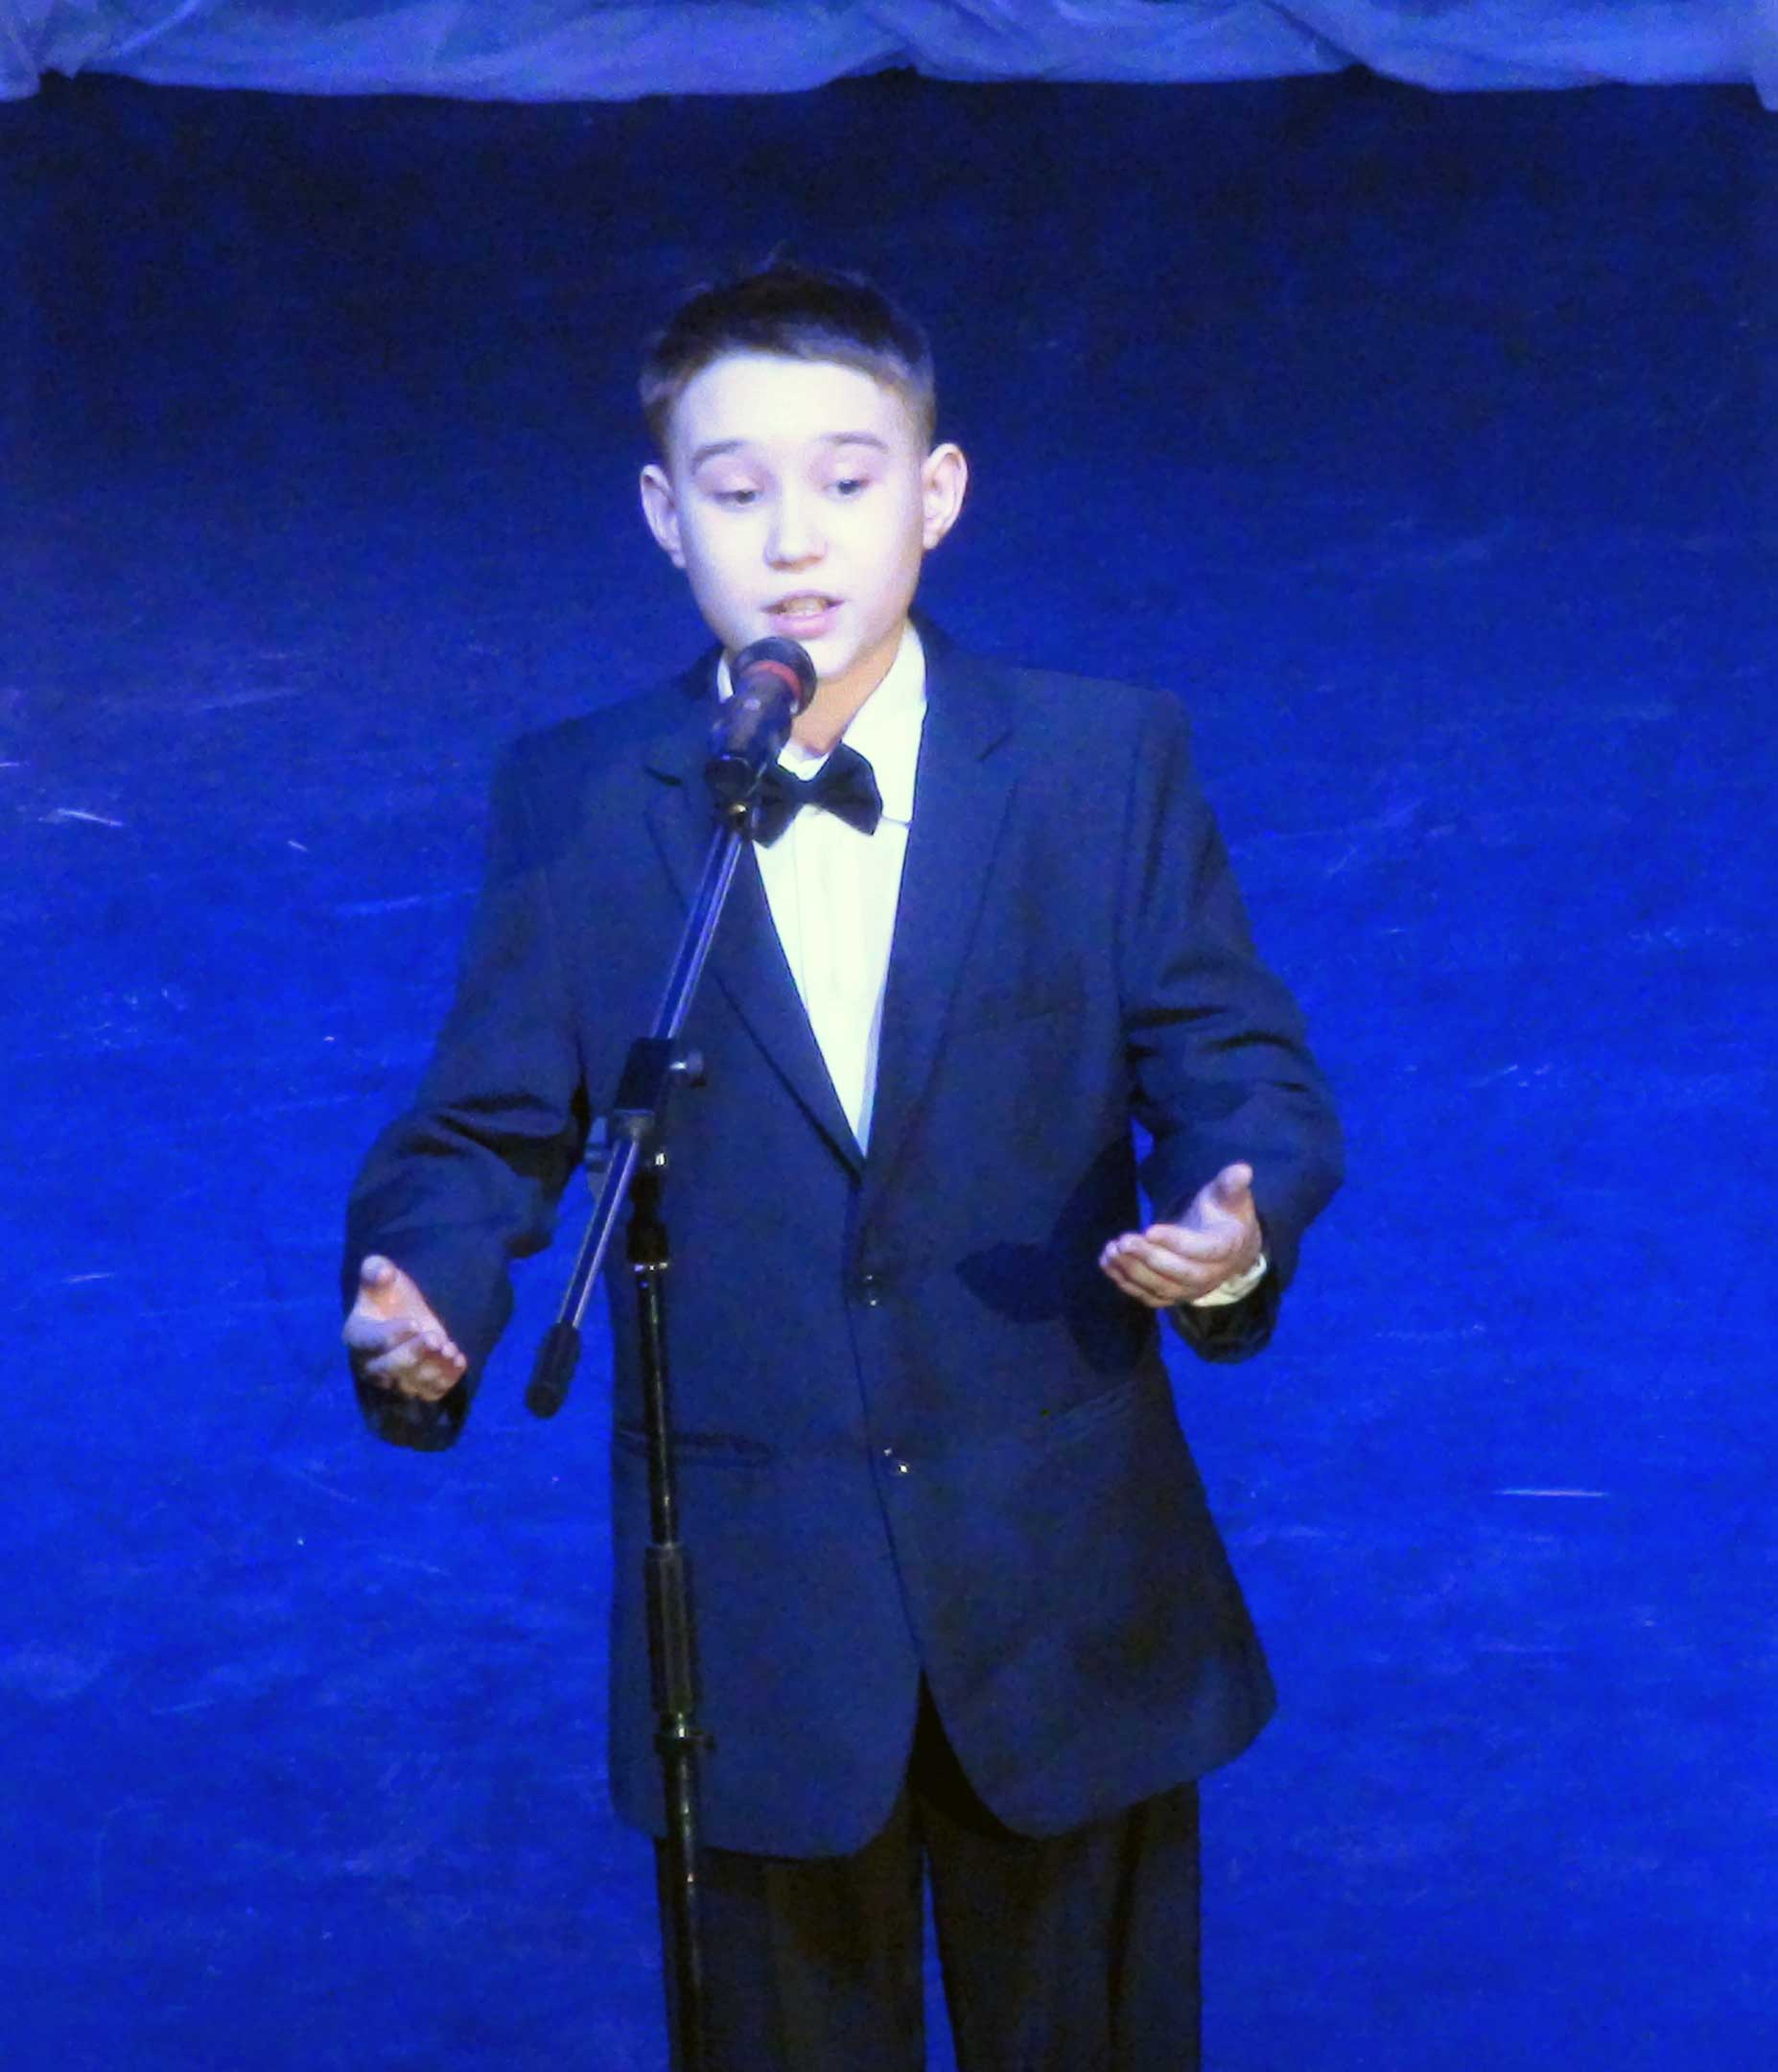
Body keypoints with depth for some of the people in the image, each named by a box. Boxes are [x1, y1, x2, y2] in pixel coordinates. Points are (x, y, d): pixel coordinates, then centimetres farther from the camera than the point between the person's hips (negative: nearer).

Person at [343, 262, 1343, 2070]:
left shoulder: (1107, 764, -4)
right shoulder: (573, 806, -3)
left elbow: (1240, 1065, -2)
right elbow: (488, 1132, 1)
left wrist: (1239, 1217, -24)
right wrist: (423, 1310, -19)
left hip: (1069, 1588, 0)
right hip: (752, 1610, 0)